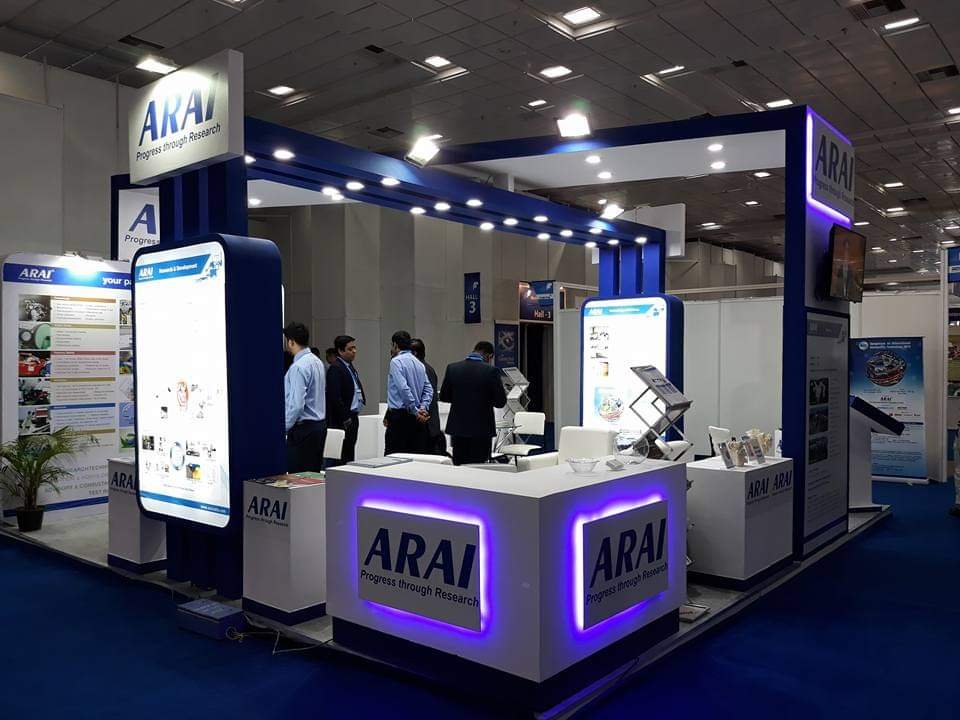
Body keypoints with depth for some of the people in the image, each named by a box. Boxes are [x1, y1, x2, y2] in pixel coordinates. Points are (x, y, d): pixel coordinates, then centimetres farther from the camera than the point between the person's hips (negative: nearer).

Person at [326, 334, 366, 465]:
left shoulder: (350, 366, 16)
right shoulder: (335, 368, -13)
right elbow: (335, 397, -19)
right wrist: (346, 418, -17)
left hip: (352, 417, 9)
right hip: (342, 420, -9)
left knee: (349, 453, 11)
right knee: (342, 455, -7)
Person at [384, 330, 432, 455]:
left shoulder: (396, 361, -7)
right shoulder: (419, 363, 15)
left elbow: (404, 388, -18)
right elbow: (428, 389, 9)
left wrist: (415, 412, -13)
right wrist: (423, 408, -1)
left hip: (399, 416, -7)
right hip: (417, 419, 7)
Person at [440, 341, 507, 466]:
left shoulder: (452, 368, -1)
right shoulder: (490, 371, -12)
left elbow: (443, 397, 7)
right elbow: (500, 402, -9)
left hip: (458, 427, 3)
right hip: (481, 429, -3)